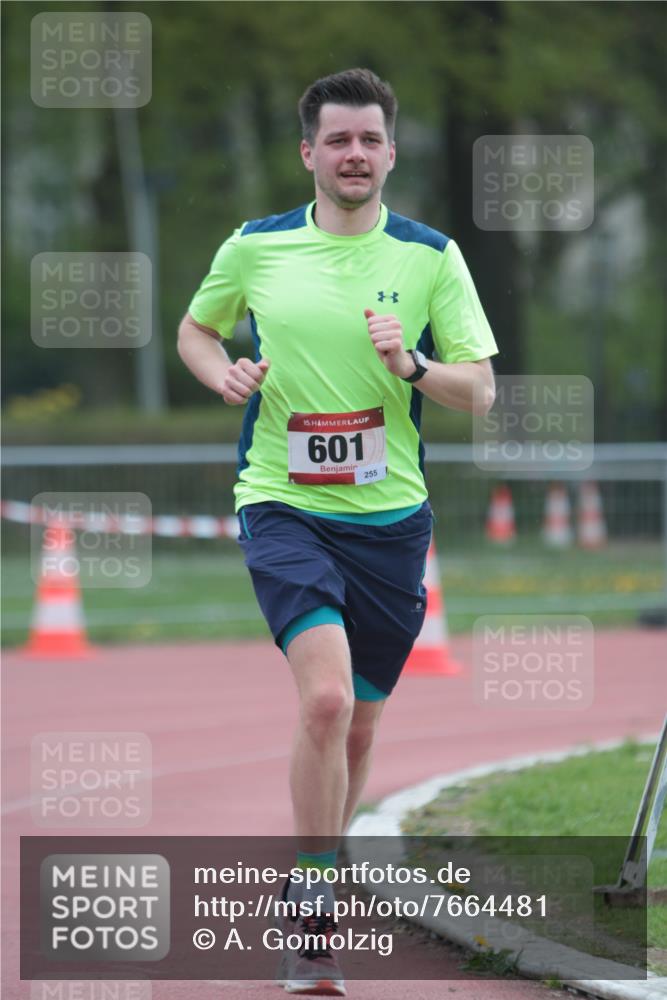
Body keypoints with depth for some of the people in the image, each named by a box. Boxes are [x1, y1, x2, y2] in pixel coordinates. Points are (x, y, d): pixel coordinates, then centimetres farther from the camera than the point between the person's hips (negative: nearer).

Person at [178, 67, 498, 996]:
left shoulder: (432, 257, 1)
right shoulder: (255, 248, 2)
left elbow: (480, 390, 1)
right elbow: (195, 329, 19)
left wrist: (411, 367, -19)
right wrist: (225, 372, -3)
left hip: (389, 517, 2)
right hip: (283, 507, -2)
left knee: (358, 725, 11)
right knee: (326, 698, -23)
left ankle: (309, 881, 36)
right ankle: (315, 917, -15)